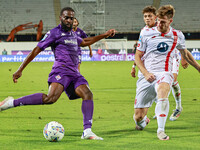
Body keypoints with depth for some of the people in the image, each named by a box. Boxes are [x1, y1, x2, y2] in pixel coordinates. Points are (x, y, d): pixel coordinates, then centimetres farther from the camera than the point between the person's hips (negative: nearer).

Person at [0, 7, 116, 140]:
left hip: (74, 73, 8)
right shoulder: (54, 33, 1)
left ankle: (87, 132, -19)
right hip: (61, 70, -8)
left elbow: (84, 42, 46)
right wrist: (20, 70, -5)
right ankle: (12, 103, -26)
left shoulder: (72, 34, 25)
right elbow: (37, 50, -1)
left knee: (88, 94, -15)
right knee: (51, 98, -30)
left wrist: (105, 35, 45)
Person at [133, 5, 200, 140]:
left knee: (162, 90, -40)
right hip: (147, 76, 1)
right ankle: (144, 120, 38)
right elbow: (138, 56, 7)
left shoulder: (177, 36, 6)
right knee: (138, 116, -3)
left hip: (164, 74, -1)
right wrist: (145, 73, -9)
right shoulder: (146, 33, 2)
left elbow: (185, 53, 25)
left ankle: (161, 130, -35)